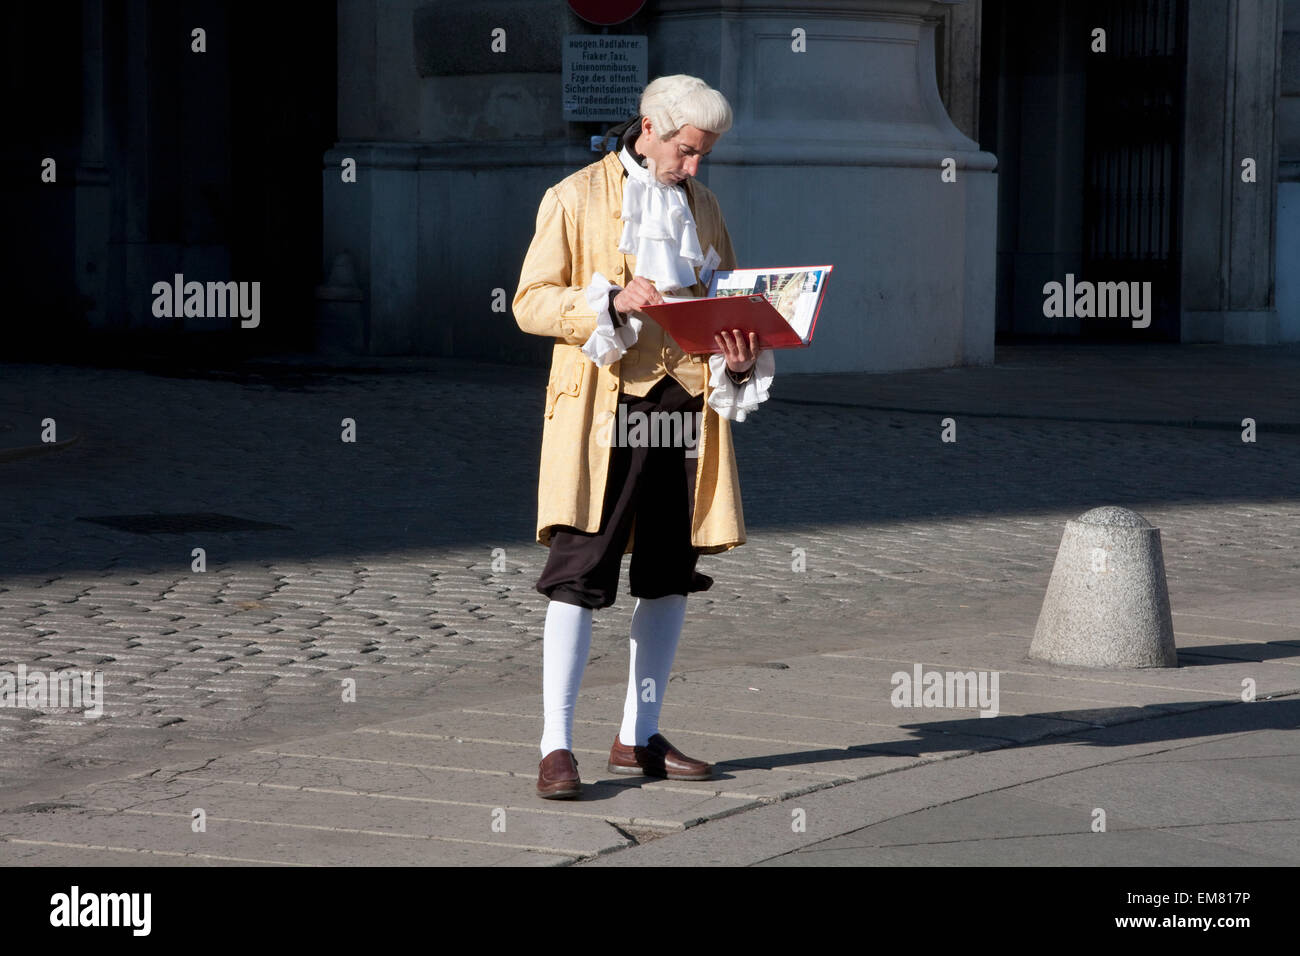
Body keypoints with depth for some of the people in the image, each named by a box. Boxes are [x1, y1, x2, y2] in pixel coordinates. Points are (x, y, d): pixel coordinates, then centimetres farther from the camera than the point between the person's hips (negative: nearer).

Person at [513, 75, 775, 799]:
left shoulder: (703, 206, 16)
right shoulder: (575, 199, 0)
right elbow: (531, 301, -4)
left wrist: (741, 360, 0)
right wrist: (611, 301, -20)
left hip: (688, 400, 6)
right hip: (604, 406, -6)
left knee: (670, 575, 8)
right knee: (579, 572, -10)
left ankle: (640, 739, 18)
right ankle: (558, 746, -8)